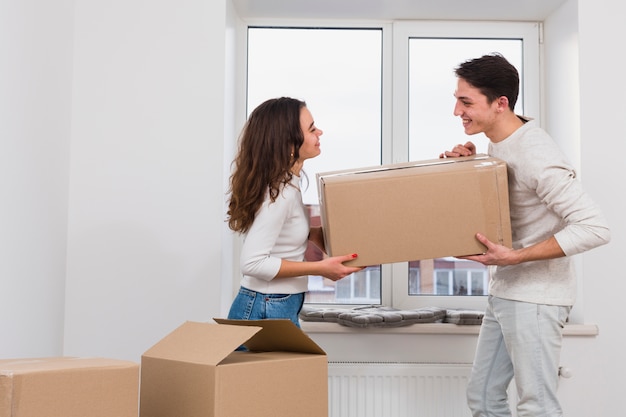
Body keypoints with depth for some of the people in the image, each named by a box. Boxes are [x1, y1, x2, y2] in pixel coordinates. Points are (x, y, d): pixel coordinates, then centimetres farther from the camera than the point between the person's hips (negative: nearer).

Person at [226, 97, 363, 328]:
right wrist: (320, 268, -22)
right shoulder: (280, 193, -23)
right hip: (266, 313, -9)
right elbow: (253, 263, -26)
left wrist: (312, 233, 6)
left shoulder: (285, 182, 3)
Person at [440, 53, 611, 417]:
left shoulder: (535, 154, -23)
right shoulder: (497, 142, 6)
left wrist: (516, 257, -27)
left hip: (536, 297, -9)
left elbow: (595, 227, -27)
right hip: (505, 291, 9)